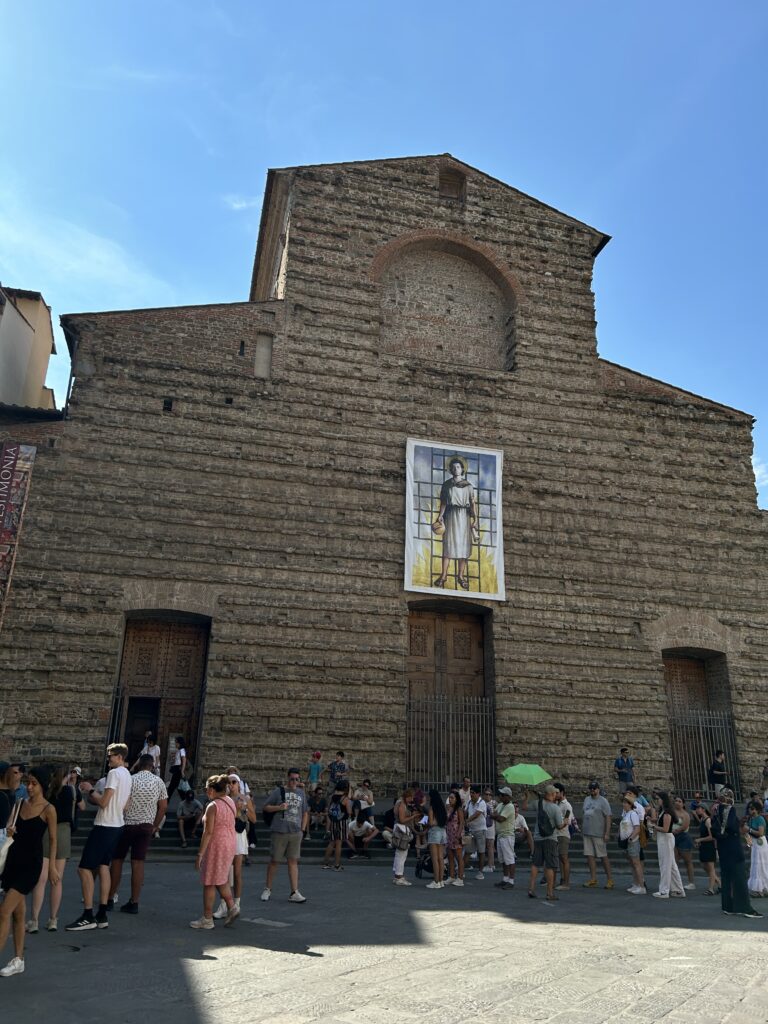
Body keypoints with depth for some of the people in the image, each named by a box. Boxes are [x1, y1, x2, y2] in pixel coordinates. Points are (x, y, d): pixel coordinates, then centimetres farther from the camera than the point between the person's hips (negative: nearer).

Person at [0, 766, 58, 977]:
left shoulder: (48, 809, -9)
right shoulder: (20, 803, 7)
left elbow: (52, 839, -5)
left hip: (31, 864, -6)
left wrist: (52, 866, -6)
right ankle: (18, 960, 24)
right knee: (18, 913, 14)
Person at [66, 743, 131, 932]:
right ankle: (102, 915, 14)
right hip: (117, 825, 10)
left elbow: (103, 803, -20)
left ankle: (88, 917, -5)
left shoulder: (114, 773, -16)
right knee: (103, 867, 13)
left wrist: (91, 791, -5)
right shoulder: (127, 775, 14)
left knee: (85, 868, -5)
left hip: (105, 826, -10)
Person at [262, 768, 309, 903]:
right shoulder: (278, 791, -1)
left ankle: (294, 893, 5)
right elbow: (266, 807, 1)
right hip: (279, 831, -3)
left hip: (296, 833, 3)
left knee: (293, 861, 3)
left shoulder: (301, 793, 12)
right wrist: (279, 807, -15)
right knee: (274, 861, 5)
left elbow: (305, 812, 19)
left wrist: (303, 829, 10)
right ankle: (267, 889, 22)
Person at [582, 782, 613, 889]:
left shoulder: (603, 801, -5)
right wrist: (582, 828, 16)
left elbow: (608, 818, -10)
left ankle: (609, 879, 9)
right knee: (590, 855, 5)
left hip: (598, 834, -6)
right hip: (587, 833, 6)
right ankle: (593, 879, 11)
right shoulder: (587, 800, 14)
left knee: (603, 856, -1)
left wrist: (607, 833, -15)